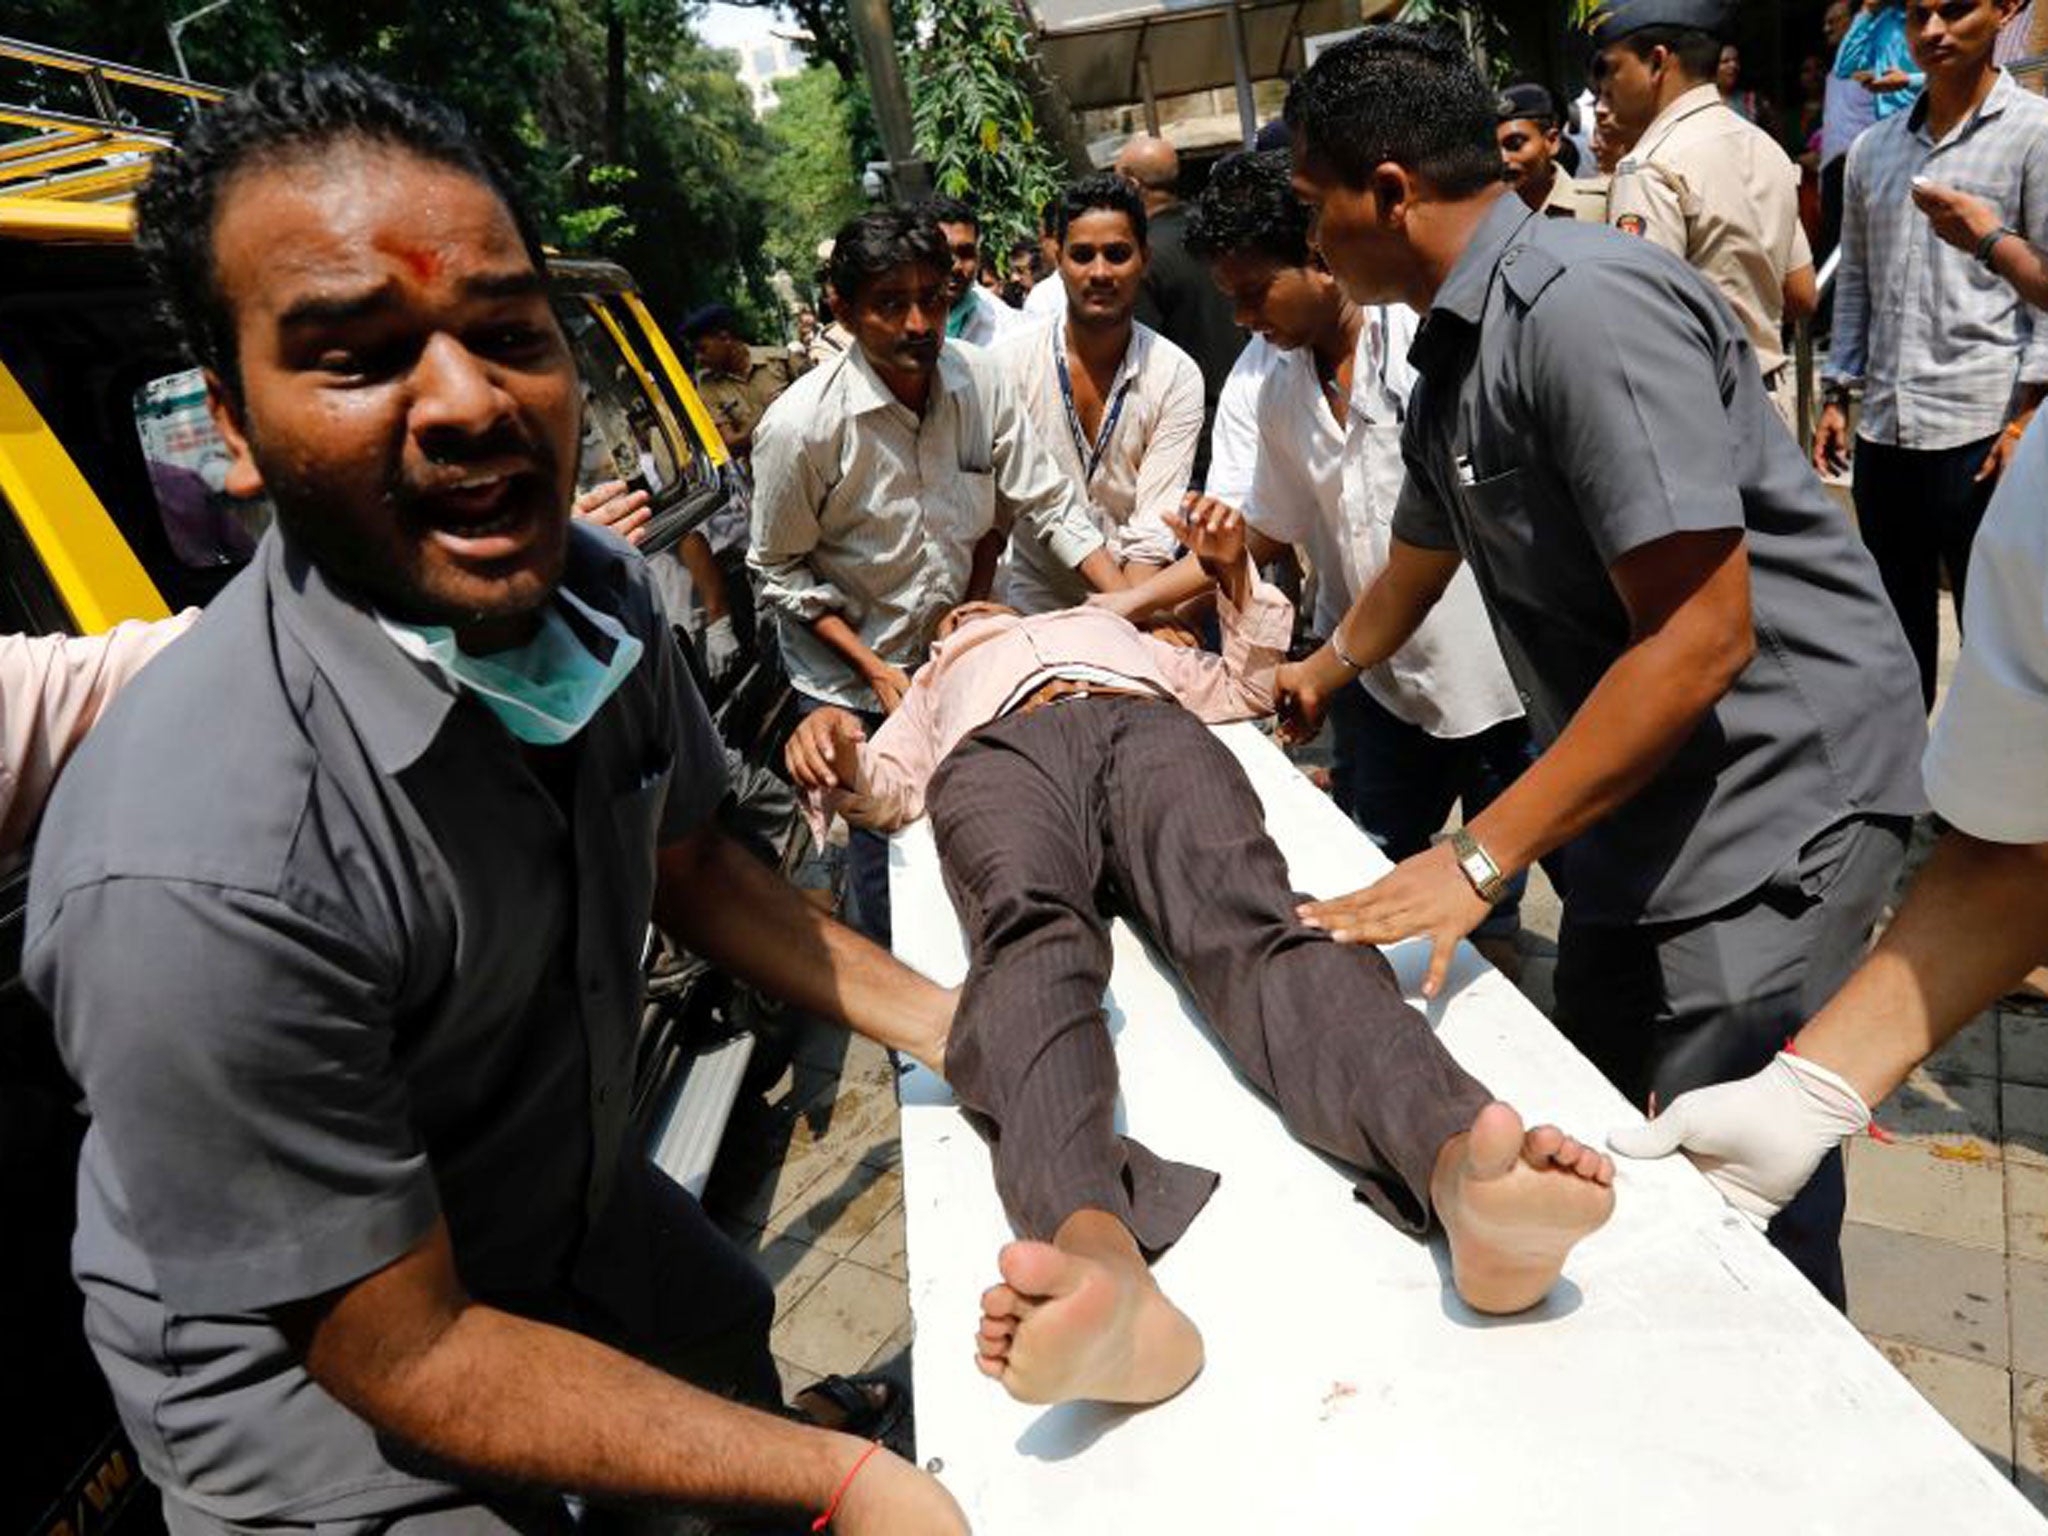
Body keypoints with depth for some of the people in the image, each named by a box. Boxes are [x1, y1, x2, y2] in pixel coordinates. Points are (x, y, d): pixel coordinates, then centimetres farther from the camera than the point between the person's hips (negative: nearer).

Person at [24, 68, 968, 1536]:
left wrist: (944, 1020, -5)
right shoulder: (200, 867, -37)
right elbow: (404, 1353, -26)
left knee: (768, 1374, 26)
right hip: (315, 1389, -5)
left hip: (586, 1209, 6)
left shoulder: (600, 594, -16)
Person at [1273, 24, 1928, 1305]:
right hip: (1641, 809, 10)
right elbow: (1421, 561, 28)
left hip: (1774, 798, -9)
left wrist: (1479, 860, -25)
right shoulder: (1453, 358, 10)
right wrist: (1324, 674, 44)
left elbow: (1701, 639, -26)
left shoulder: (1587, 306, -21)